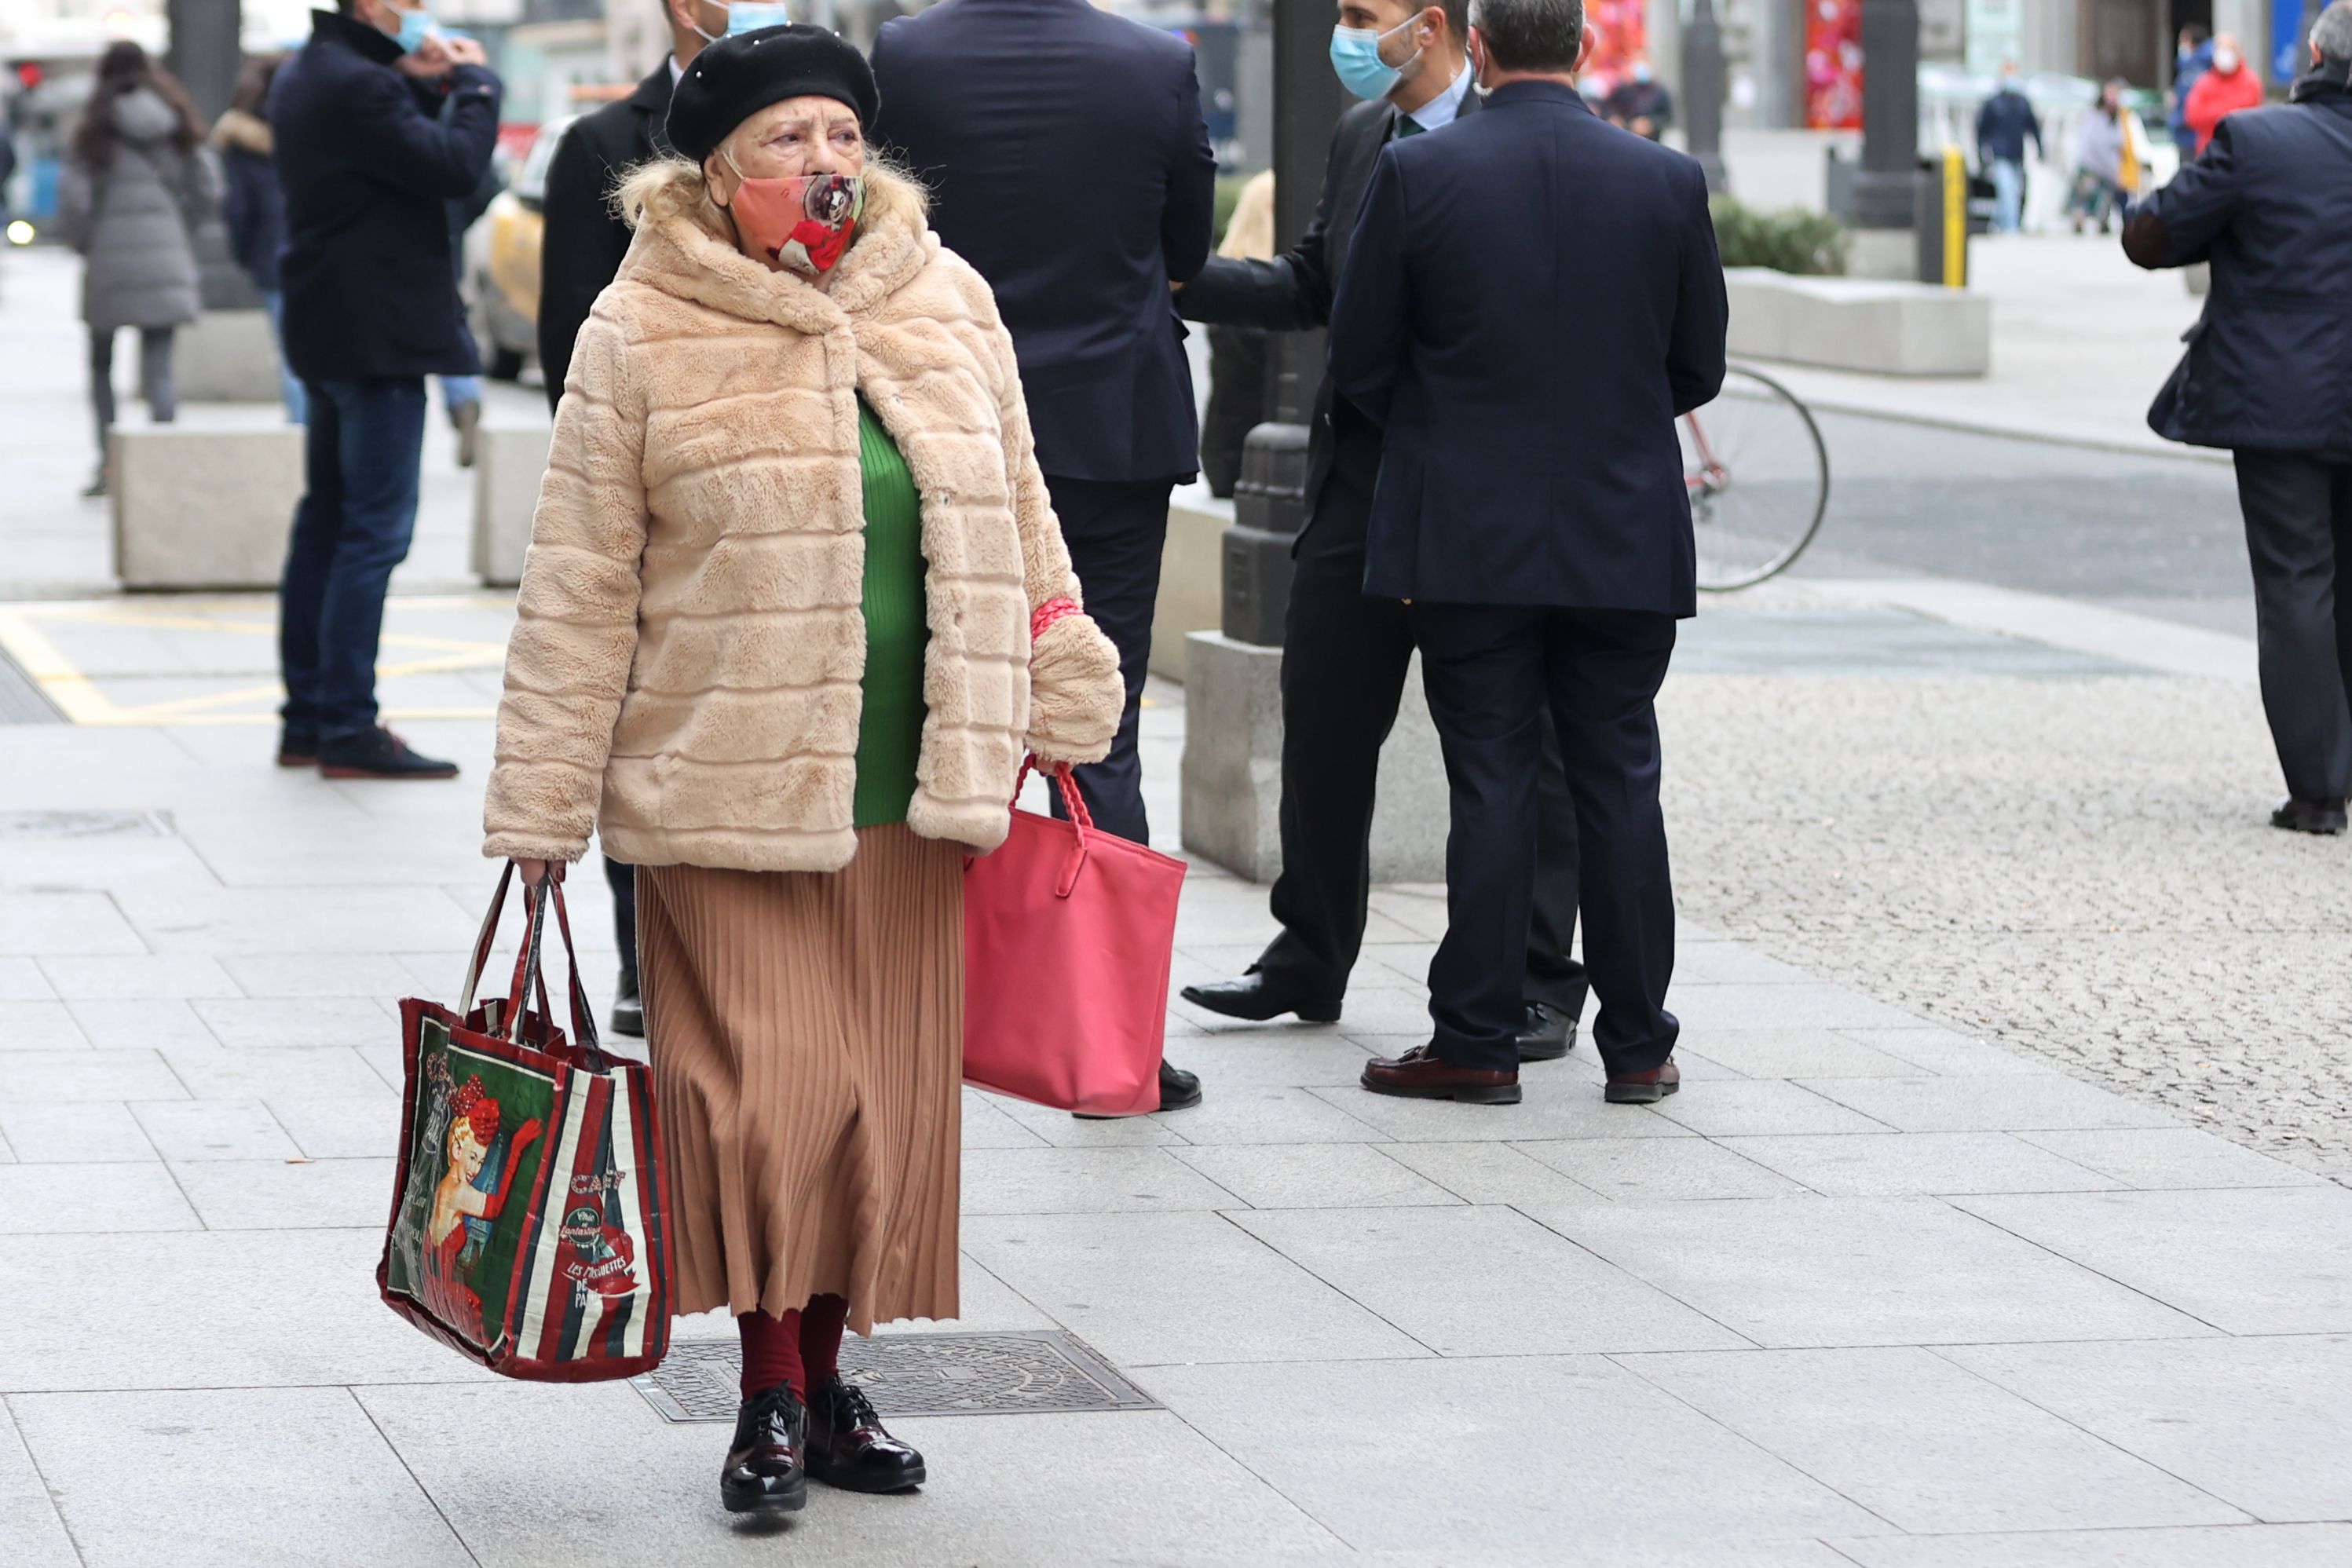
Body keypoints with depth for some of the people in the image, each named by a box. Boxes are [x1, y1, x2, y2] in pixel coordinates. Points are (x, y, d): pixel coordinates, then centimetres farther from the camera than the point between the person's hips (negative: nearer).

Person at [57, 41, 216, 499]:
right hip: (166, 259, 2)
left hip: (110, 258, -2)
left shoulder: (96, 129, -3)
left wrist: (83, 242, 6)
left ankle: (108, 459, 8)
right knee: (159, 369, -1)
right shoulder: (174, 125, 7)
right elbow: (206, 189, 5)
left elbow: (74, 198, -10)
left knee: (101, 363, 15)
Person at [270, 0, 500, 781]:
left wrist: (419, 86, 7)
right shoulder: (357, 85, -19)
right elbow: (455, 167, -22)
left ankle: (306, 720, 17)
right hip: (380, 334, -11)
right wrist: (473, 85, -7)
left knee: (325, 520, 13)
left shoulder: (304, 76, 14)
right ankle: (348, 730, -9)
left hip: (326, 331, 11)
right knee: (375, 531, -9)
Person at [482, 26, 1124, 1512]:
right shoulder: (644, 337, -4)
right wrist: (545, 807, -2)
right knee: (762, 1088, -9)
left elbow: (1018, 529, 17)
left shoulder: (950, 306, 8)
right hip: (726, 790, -4)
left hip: (908, 788, 4)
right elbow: (581, 587, -2)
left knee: (886, 1089, 8)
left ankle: (827, 1367, 22)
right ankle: (770, 1388, 4)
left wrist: (1055, 713, 15)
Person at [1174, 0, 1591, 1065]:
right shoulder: (1359, 138, 11)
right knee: (1322, 725, 12)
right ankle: (1309, 962, 26)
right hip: (1359, 484, 7)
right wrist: (1178, 280, 6)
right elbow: (1309, 290, 17)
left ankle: (1539, 987, 9)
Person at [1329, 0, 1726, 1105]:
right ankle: (1636, 1045, 12)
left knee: (1491, 786, 2)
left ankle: (1475, 1044, 5)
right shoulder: (1668, 182, -2)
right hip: (1625, 540, 2)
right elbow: (1699, 369, 6)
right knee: (1618, 783, 8)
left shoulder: (1416, 174, -8)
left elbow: (1359, 362, -2)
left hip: (1468, 537, -2)